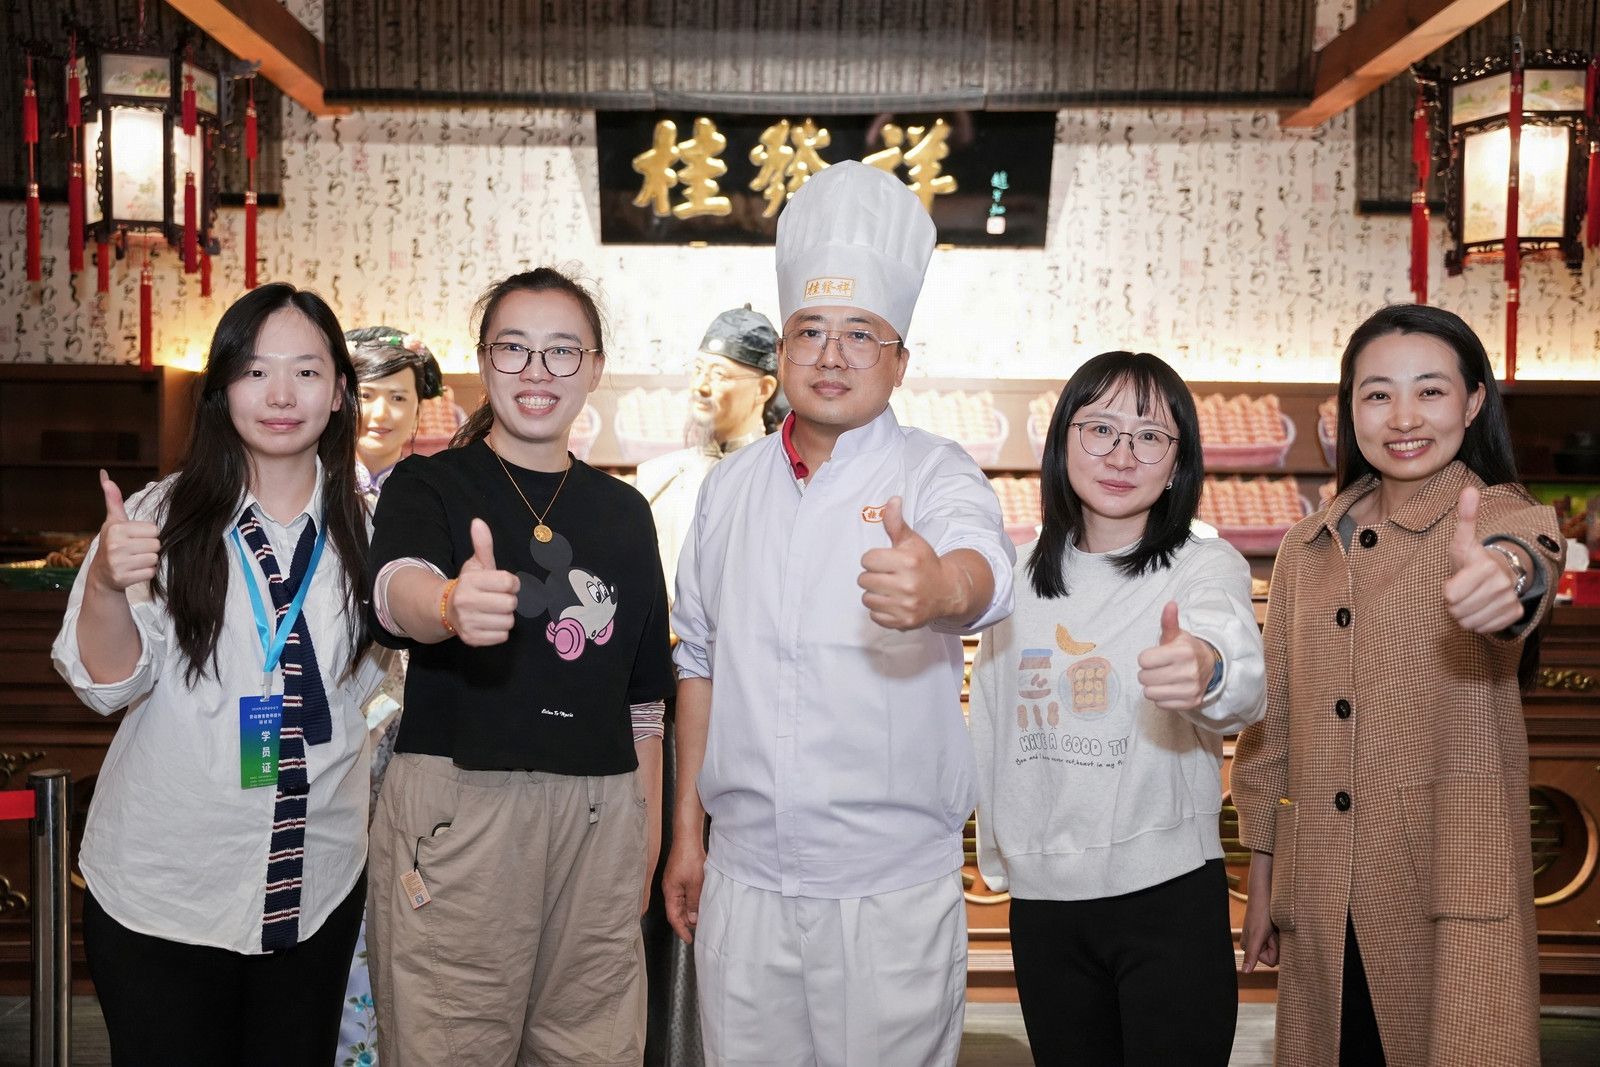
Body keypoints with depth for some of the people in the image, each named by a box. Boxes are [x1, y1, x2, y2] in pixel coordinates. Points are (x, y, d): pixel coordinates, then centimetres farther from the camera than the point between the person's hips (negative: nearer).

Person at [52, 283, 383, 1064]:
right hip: (162, 890, -2)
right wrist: (106, 585, -30)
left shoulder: (361, 524, 1)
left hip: (316, 888, 3)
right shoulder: (164, 516, -7)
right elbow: (108, 684, -10)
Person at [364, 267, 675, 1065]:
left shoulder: (623, 512, 12)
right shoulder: (429, 484, 0)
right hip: (455, 810, -3)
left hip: (598, 818, 4)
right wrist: (450, 605, -45)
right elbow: (396, 588, -23)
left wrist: (649, 822, 13)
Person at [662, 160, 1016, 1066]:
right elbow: (700, 659, 12)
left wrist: (944, 585, -53)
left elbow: (985, 560, -30)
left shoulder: (933, 473, -7)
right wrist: (687, 828, 11)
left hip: (893, 890, -3)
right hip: (743, 877, 4)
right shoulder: (731, 485, 6)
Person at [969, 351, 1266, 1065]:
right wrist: (996, 856, 17)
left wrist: (1208, 670, -52)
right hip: (1041, 899, 4)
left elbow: (1241, 675, -30)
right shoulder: (1020, 576, 6)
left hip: (1170, 898, -4)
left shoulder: (1206, 565, -7)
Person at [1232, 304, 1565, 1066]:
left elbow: (1527, 555, -28)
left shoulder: (1501, 515, -2)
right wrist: (1260, 880, 11)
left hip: (1454, 888, -4)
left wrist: (1505, 575, -52)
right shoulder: (1308, 549, 9)